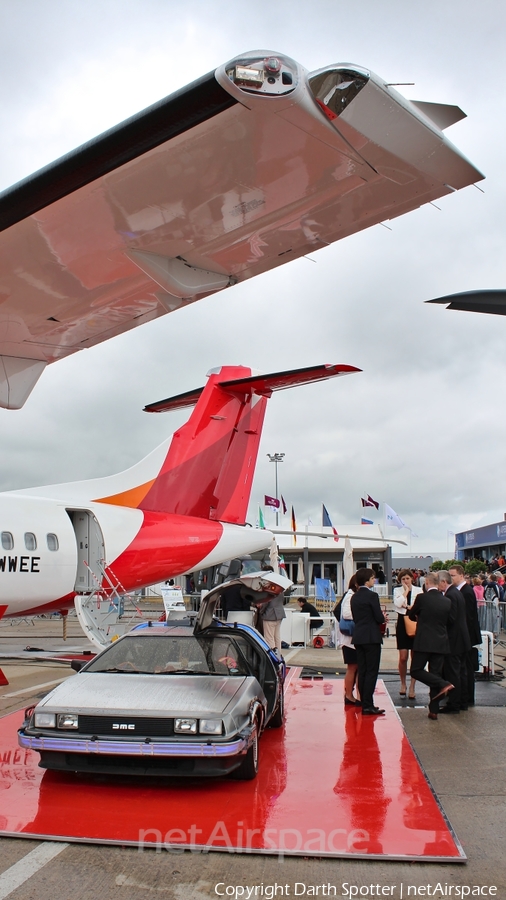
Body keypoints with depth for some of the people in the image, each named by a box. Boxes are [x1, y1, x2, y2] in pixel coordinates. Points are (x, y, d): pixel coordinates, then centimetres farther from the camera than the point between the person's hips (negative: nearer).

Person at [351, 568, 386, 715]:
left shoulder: (354, 597, 10)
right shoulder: (372, 595, -13)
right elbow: (380, 618, -14)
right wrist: (383, 618, 9)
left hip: (358, 637, 7)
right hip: (371, 637, -7)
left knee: (362, 671, 10)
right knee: (372, 672, -3)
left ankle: (365, 703, 16)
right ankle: (368, 706, -4)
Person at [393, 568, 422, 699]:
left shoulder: (418, 591, 3)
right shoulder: (397, 591, 5)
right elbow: (397, 604, -13)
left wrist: (408, 606, -13)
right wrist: (405, 590, -7)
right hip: (402, 623, 0)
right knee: (403, 657, 0)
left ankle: (412, 687, 11)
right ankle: (403, 684, 20)